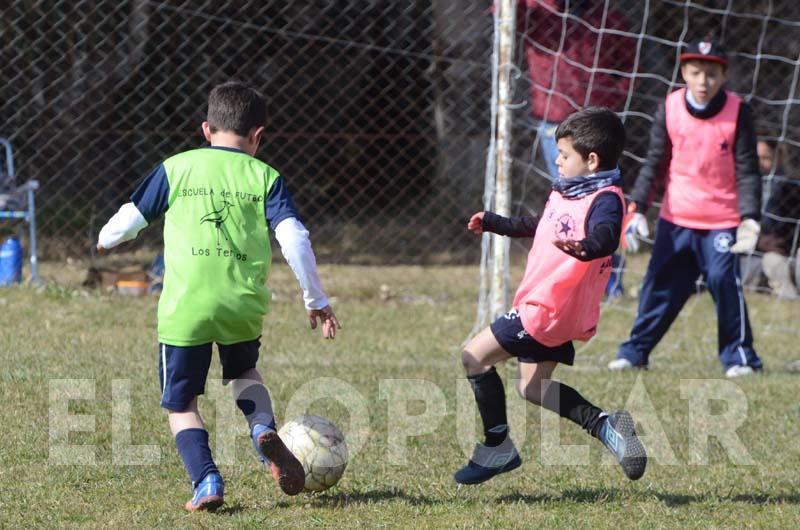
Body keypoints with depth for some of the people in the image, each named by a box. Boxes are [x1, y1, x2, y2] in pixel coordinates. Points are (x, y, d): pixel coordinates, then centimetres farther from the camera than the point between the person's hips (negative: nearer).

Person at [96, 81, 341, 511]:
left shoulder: (176, 169, 8)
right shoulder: (264, 177, 7)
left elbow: (131, 218, 13)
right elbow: (294, 238, -1)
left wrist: (106, 239, 36)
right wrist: (315, 300, 6)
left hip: (184, 308, -1)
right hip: (243, 305, 1)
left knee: (181, 404, 13)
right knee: (243, 372, 30)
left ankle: (206, 481, -6)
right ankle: (264, 431, 2)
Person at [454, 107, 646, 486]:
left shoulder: (605, 199, -17)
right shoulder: (566, 192, 14)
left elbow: (606, 235, -39)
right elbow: (540, 227, 33)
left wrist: (585, 248, -61)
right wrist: (492, 223, 42)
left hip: (548, 309, -10)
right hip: (551, 311, 10)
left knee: (475, 357, -5)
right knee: (533, 388, 15)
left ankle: (497, 448, 3)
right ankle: (605, 426, 12)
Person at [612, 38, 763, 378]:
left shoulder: (737, 112, -8)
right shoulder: (670, 109, -3)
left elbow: (747, 171, -6)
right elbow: (654, 164, 4)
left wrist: (749, 218, -16)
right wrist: (638, 208, -4)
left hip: (722, 220, -2)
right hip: (676, 218, 2)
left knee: (724, 281, -11)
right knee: (660, 283, 6)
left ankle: (739, 355, 1)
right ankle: (635, 350, 17)